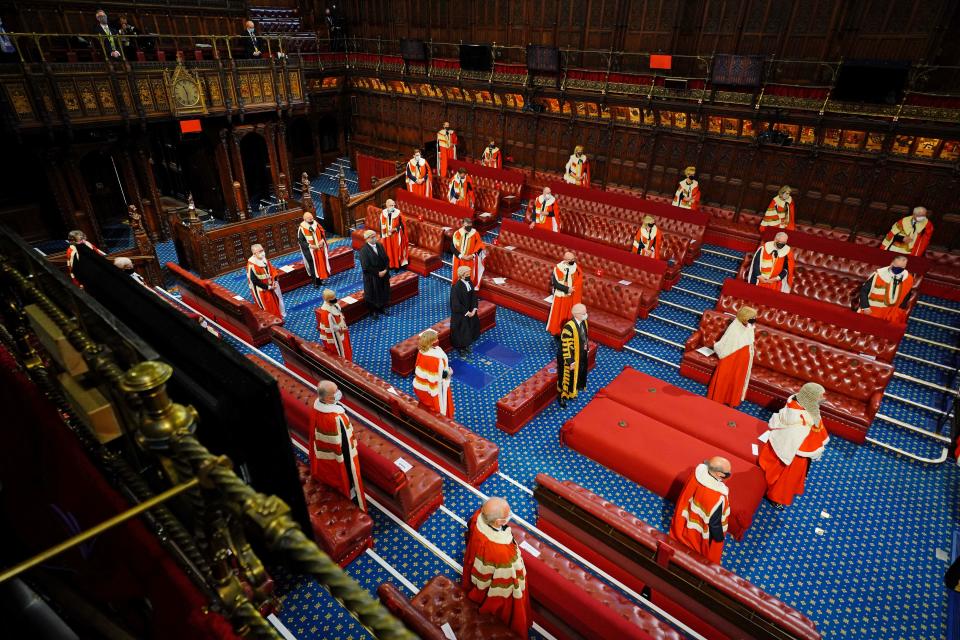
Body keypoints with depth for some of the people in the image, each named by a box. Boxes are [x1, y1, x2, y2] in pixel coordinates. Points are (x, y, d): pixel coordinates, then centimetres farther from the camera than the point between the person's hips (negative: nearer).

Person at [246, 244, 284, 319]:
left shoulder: (264, 260, -3)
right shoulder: (251, 266, -27)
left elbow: (272, 271, 7)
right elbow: (255, 281, -23)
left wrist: (275, 281, -7)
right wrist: (268, 287, -19)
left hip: (270, 287, 7)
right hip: (260, 291, -7)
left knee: (275, 304, 23)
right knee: (266, 308, 7)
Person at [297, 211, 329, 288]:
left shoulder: (316, 224, 0)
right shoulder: (301, 228, -13)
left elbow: (323, 233, 10)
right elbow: (300, 241, -11)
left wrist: (322, 240, -9)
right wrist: (310, 245, -20)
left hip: (320, 249, 5)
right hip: (310, 251, -4)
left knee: (321, 264, 11)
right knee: (313, 266, 2)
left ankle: (321, 279, 26)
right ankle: (316, 283, 11)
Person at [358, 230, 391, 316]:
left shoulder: (380, 245, 0)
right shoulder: (364, 250, -18)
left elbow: (386, 259, 3)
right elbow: (366, 267, -19)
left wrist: (385, 270, -11)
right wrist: (378, 273, -18)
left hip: (383, 275, 5)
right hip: (372, 277, -5)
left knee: (384, 292, 17)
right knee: (374, 294, 10)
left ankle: (382, 308, 37)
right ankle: (375, 311, 30)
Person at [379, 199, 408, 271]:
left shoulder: (398, 213, -13)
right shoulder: (383, 213, -5)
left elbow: (401, 224, -7)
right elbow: (382, 224, 5)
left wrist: (395, 229, -21)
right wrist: (382, 234, 3)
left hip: (396, 235, -3)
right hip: (387, 235, 3)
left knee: (396, 250, 6)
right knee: (388, 250, 13)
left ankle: (397, 265, 19)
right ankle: (389, 264, 28)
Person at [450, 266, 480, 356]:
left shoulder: (469, 283, -5)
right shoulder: (456, 287, -26)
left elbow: (474, 296, 2)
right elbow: (456, 304, -23)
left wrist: (474, 309, -10)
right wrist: (466, 313, -17)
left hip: (470, 311, 7)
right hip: (460, 314, -7)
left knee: (470, 328, 19)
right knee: (461, 331, 10)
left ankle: (466, 345, 41)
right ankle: (460, 348, 33)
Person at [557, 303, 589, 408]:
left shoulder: (583, 321, -9)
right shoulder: (569, 327, -33)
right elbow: (566, 346, -27)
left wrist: (586, 348, 17)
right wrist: (570, 361, -22)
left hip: (581, 355, 8)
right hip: (571, 356, -8)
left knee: (577, 375, 25)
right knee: (567, 377, 13)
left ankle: (571, 393, 49)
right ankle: (562, 396, 35)